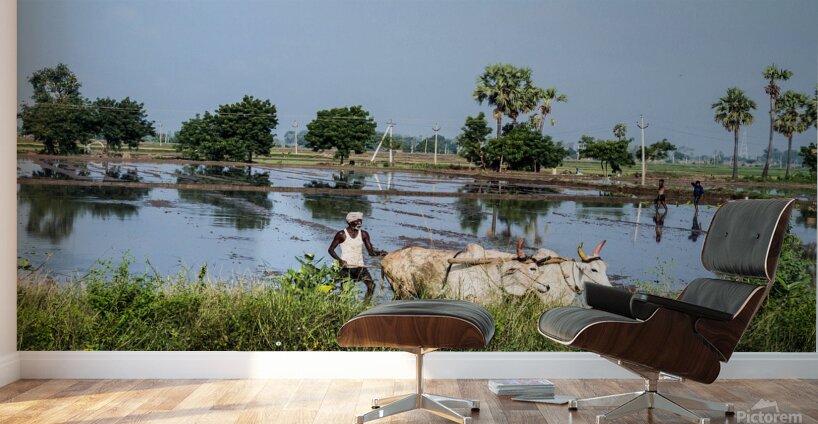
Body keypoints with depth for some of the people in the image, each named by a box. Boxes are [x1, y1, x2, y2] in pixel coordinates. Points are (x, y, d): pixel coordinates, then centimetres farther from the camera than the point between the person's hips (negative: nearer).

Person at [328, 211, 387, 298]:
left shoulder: (363, 234, 6)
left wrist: (379, 253, -18)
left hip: (360, 266, 3)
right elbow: (331, 249, -2)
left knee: (371, 284, -12)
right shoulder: (342, 234, -4)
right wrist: (339, 260, -19)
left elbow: (371, 252, 4)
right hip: (346, 267, -3)